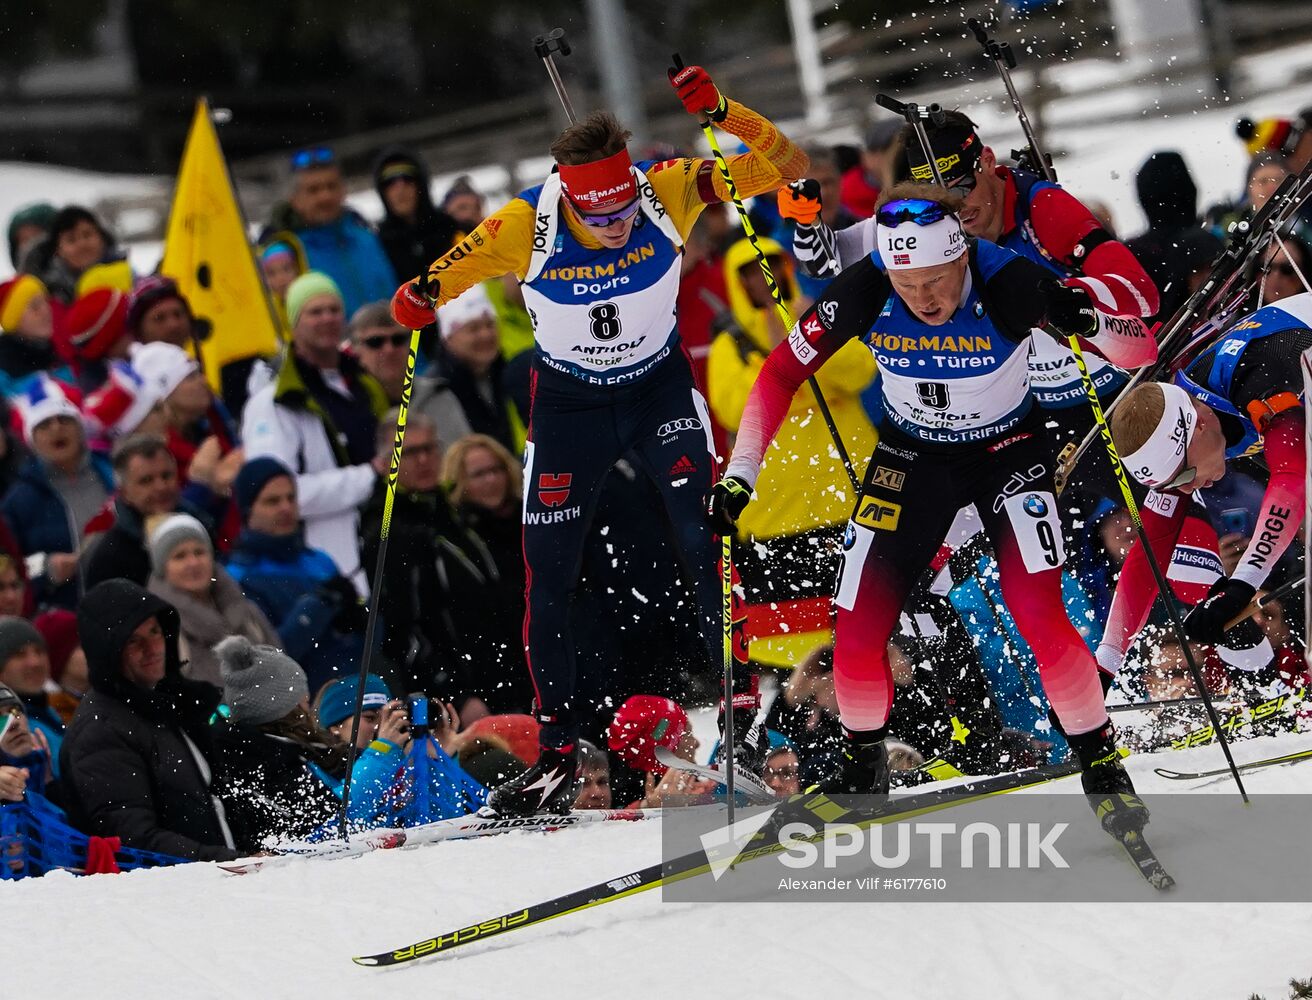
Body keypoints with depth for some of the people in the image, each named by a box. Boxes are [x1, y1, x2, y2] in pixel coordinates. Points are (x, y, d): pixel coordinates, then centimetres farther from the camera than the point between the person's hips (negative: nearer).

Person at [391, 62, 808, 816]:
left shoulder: (668, 192, -25)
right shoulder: (525, 227, -26)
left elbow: (785, 167, -26)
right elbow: (443, 279, -13)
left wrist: (723, 115, -42)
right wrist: (419, 299, -36)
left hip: (660, 386, -1)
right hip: (569, 404, 1)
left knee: (705, 539, -19)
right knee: (549, 574, 1)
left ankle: (742, 713, -10)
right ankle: (558, 753, 12)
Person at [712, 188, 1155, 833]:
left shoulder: (1010, 285, -31)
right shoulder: (864, 294, -25)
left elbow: (1133, 350, -22)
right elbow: (781, 374, -10)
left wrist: (1091, 322, -44)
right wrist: (739, 474, -14)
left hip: (1007, 453, -2)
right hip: (912, 457, 2)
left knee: (1041, 619, -21)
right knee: (857, 638, -3)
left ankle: (1101, 764, 2)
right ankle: (863, 763, 27)